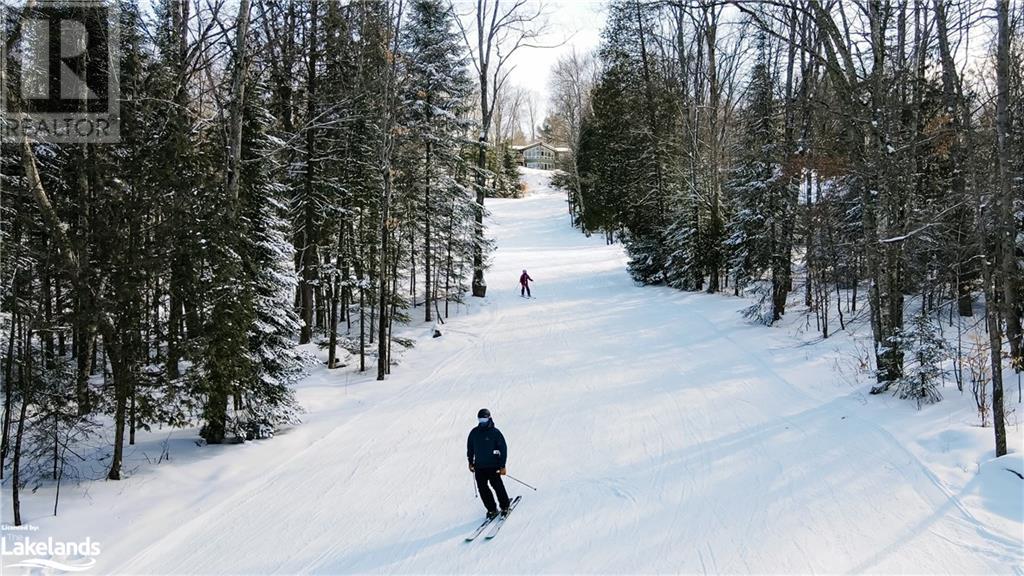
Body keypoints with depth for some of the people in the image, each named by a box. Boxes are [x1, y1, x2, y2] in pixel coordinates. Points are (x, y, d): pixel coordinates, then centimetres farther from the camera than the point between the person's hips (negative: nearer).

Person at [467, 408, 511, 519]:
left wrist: (502, 466, -10)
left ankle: (505, 507, 14)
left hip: (493, 465, -4)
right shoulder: (474, 433, 5)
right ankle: (492, 509, 15)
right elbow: (470, 447, 19)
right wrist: (470, 462, 20)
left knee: (497, 485, -7)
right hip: (479, 466, 4)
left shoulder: (495, 432, -7)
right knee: (482, 488, 1)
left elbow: (503, 449, -6)